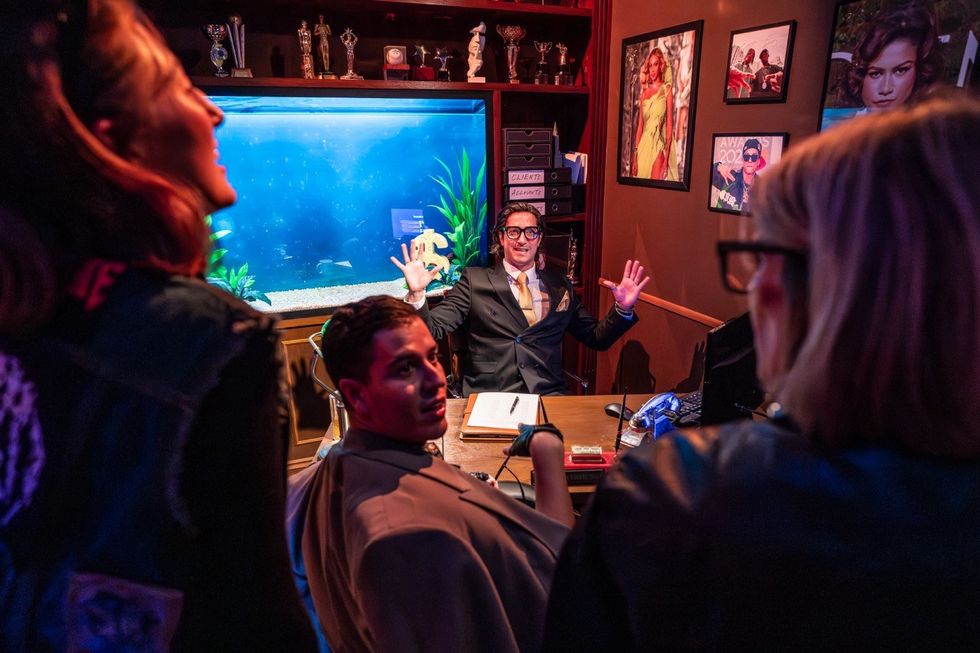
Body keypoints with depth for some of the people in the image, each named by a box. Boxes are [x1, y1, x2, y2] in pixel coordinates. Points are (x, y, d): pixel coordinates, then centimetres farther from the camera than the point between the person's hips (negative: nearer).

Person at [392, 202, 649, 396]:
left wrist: (623, 309, 2)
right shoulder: (474, 281, 6)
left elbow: (597, 339, 18)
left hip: (549, 397, 3)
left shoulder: (559, 286, 15)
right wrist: (417, 293, -18)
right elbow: (432, 329, -1)